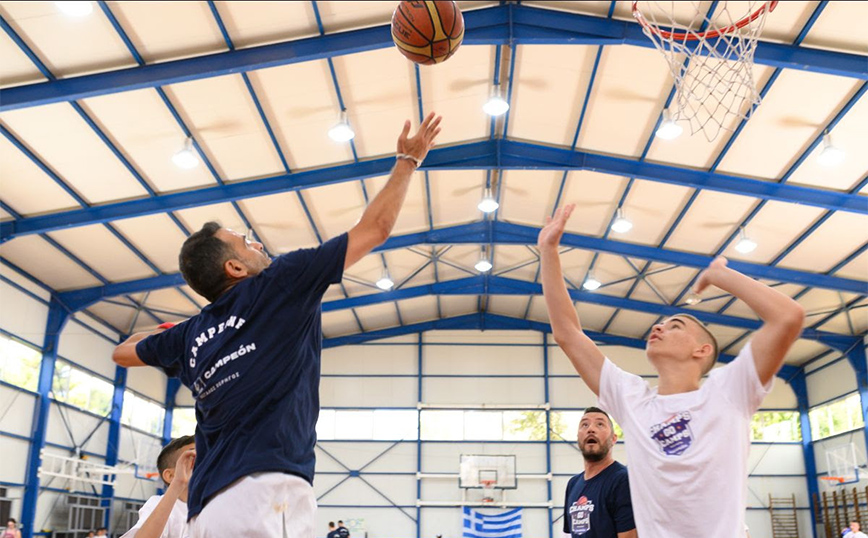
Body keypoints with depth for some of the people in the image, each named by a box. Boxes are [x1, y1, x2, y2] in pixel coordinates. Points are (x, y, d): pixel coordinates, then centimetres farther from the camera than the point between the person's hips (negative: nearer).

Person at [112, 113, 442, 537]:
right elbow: (374, 228, 5)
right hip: (265, 494, -8)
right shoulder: (277, 285, 1)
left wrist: (164, 331, 58)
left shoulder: (191, 335, 18)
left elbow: (122, 352, 39)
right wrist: (409, 160, 17)